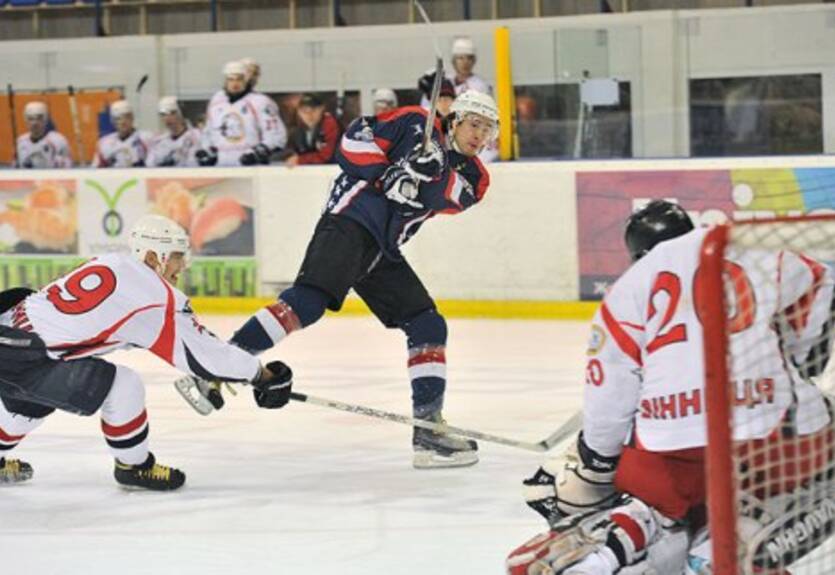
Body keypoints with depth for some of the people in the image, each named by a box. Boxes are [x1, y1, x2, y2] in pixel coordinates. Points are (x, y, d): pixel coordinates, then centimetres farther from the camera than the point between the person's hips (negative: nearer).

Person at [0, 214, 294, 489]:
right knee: (123, 386, -7)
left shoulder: (110, 264, 15)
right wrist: (260, 374, 5)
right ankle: (134, 466, 11)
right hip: (25, 360, -9)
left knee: (32, 397, 37)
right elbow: (200, 350, -5)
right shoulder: (156, 294, -9)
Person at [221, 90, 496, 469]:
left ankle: (429, 428, 8)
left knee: (428, 327, 5)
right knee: (309, 301, -25)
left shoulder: (470, 175, 15)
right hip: (349, 221, -7)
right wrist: (385, 174, -15)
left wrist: (436, 171, -24)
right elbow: (355, 139, -4)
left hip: (382, 251, 8)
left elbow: (455, 197, -7)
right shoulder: (415, 124, 2)